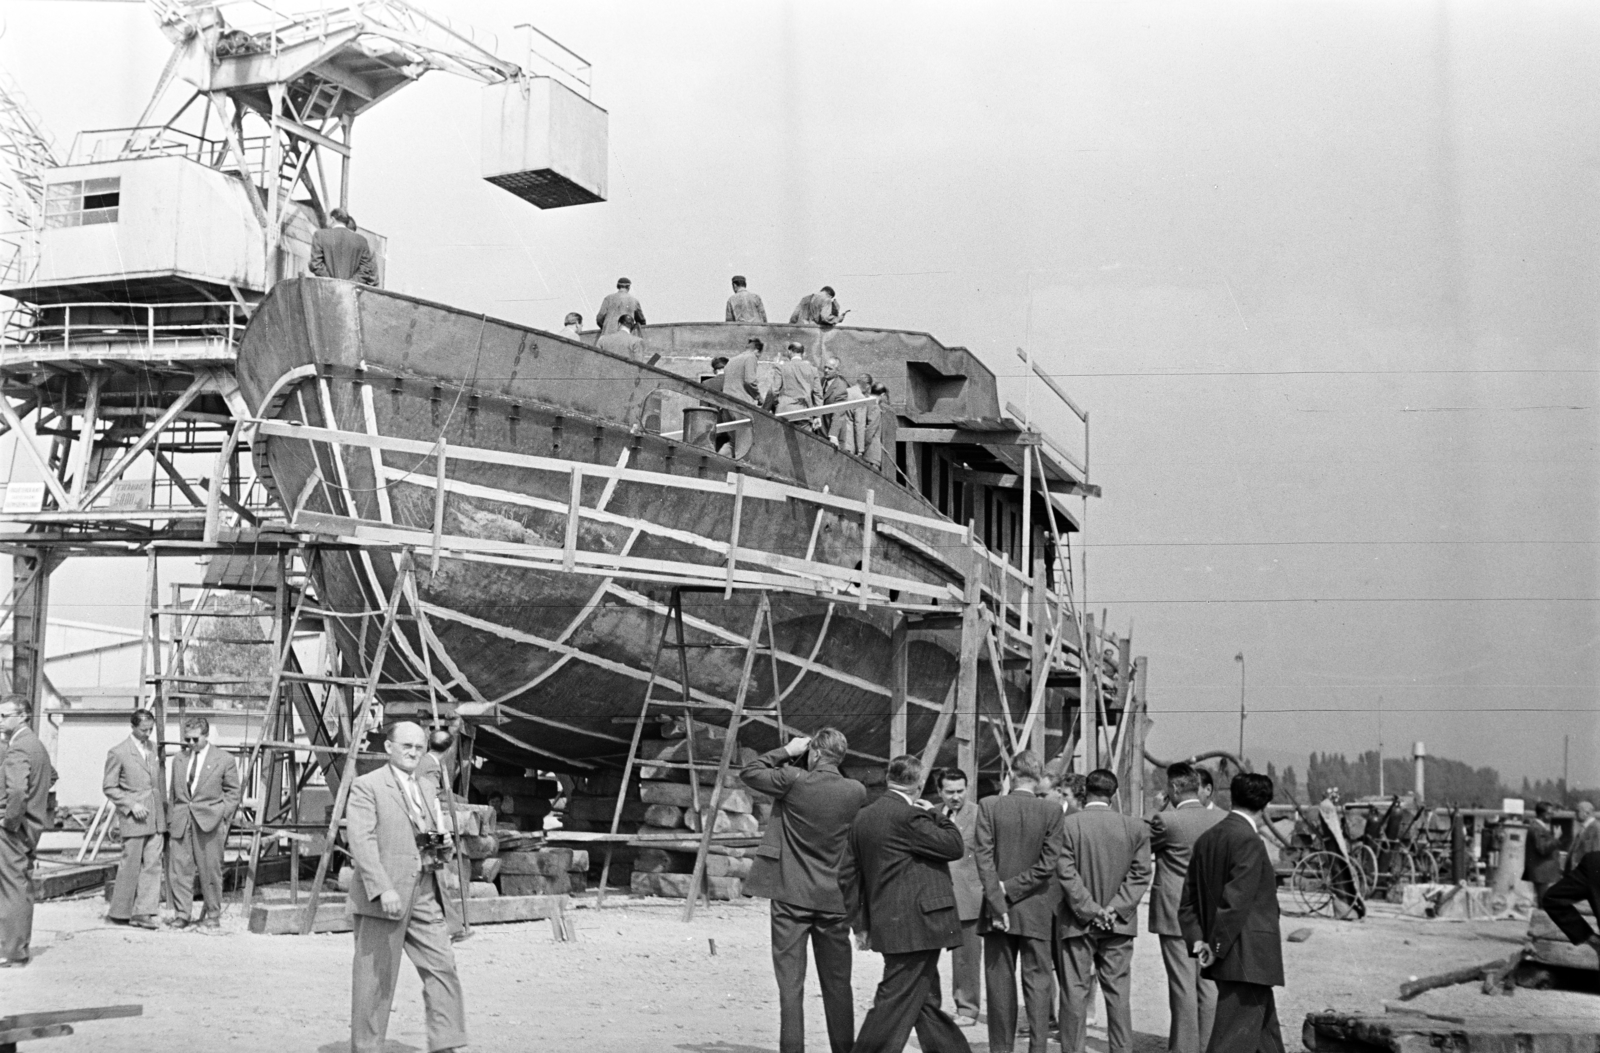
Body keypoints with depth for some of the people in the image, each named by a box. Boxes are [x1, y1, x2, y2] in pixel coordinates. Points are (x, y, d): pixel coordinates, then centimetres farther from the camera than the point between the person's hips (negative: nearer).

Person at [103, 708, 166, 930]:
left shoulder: (154, 749, 13)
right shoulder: (118, 753, -6)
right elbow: (109, 787, -5)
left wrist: (164, 807, 13)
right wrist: (131, 805, -14)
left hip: (156, 819, 5)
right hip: (133, 819, -5)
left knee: (153, 865, 1)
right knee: (130, 866, 0)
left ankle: (144, 912, 3)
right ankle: (120, 912, 12)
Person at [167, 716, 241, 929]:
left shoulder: (224, 761, 2)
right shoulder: (179, 760, 15)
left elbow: (233, 792, 5)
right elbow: (173, 793, 21)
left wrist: (221, 815, -6)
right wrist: (171, 817, 12)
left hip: (209, 824, -4)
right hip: (181, 823, 4)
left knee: (210, 871, 1)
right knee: (178, 870, 0)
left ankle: (213, 915, 12)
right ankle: (181, 915, 8)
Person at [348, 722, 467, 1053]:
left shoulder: (427, 791, 21)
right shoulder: (366, 787, -3)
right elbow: (362, 842, -14)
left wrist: (443, 845, 4)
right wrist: (383, 890, -24)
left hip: (425, 896, 7)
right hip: (383, 898, -7)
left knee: (442, 967, -1)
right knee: (376, 977, -1)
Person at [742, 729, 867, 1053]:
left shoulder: (793, 782, -12)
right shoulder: (856, 792, -2)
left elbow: (748, 772, 1)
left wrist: (787, 752, 6)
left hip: (791, 896, -3)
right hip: (833, 900, 3)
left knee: (791, 983, 1)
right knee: (837, 984, 12)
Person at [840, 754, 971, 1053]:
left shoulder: (863, 817, 10)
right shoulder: (909, 816, -16)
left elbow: (849, 874, 13)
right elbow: (955, 846, -12)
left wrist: (860, 922, 18)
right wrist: (935, 813, 2)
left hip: (888, 924, 9)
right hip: (916, 924, -9)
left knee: (927, 1004, 14)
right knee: (895, 1005, -4)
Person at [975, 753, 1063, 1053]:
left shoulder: (989, 806, -4)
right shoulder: (1052, 811, -4)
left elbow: (984, 858, -9)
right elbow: (1048, 863, -8)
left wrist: (999, 898, -8)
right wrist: (1009, 891, -5)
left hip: (999, 906, 0)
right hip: (1037, 912, 0)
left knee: (1000, 984, 7)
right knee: (1037, 981, 4)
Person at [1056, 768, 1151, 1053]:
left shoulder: (1068, 824, -8)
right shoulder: (1135, 827, 0)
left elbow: (1067, 872, -12)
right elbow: (1140, 875, -2)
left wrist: (1090, 910, -8)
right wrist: (1114, 908, -5)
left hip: (1078, 922, -2)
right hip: (1118, 923, 2)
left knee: (1076, 993, 3)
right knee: (1118, 992, 7)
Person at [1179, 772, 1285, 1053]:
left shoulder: (1206, 840, 12)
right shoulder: (1249, 841, -15)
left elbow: (1187, 903, 12)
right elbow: (1236, 902, -20)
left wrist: (1198, 940, 5)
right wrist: (1217, 947, -14)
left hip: (1225, 958, 9)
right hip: (1247, 960, -9)